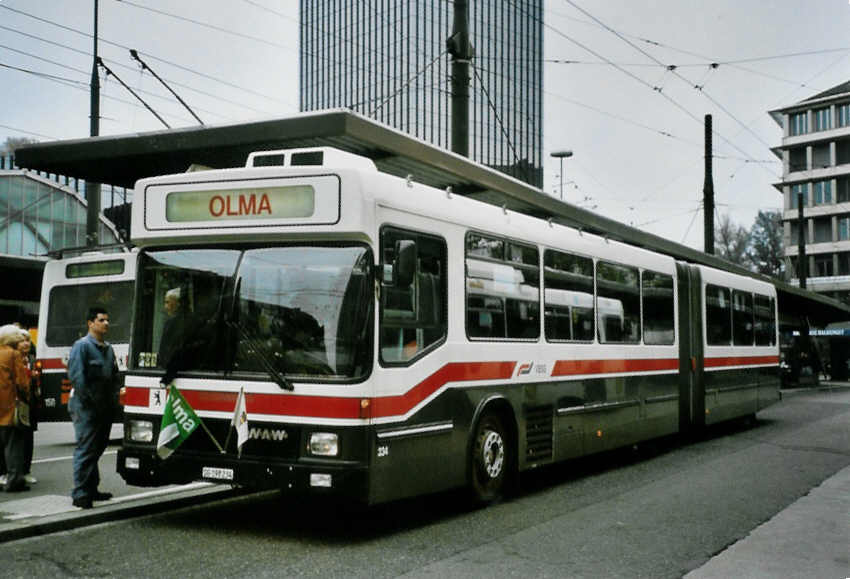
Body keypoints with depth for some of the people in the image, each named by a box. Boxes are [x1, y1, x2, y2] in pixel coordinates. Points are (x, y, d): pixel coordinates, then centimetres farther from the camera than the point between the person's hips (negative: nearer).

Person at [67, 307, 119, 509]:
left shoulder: (108, 348, 18)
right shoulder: (82, 346, -8)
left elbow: (114, 376, 24)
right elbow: (76, 376, -17)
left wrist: (113, 399, 10)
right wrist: (90, 399, -18)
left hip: (104, 407, 8)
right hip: (86, 408, -8)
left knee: (98, 448, 13)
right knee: (86, 449, -9)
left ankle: (91, 490, 23)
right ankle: (80, 494, -6)